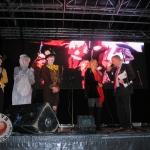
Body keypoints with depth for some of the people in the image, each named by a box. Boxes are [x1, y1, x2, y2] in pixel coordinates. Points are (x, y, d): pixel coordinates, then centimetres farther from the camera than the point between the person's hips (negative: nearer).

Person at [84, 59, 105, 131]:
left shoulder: (97, 71, 21)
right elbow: (88, 81, -14)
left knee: (99, 108, 4)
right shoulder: (88, 71, -2)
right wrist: (97, 83, -15)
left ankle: (98, 125, 11)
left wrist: (101, 75, 6)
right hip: (91, 93, -7)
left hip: (98, 92, 7)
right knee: (91, 108, -3)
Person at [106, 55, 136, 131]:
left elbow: (133, 76, -11)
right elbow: (112, 78, 18)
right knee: (119, 109, 8)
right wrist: (109, 71, 6)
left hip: (125, 90, -7)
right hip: (117, 90, 7)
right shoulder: (115, 69, 17)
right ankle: (122, 125, 16)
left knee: (126, 108, -1)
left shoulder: (126, 66, -3)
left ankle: (128, 126, 6)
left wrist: (124, 81, -17)